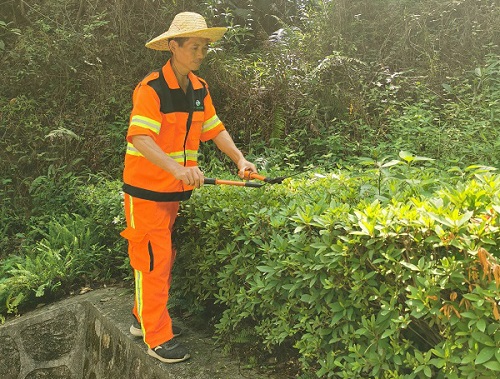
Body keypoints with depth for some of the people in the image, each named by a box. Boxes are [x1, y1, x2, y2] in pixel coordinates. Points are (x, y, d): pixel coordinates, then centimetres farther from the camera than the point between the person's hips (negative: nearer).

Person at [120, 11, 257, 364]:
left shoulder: (200, 88, 5)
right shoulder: (152, 88, -19)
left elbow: (215, 128, 13)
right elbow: (140, 138, -30)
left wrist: (240, 159, 0)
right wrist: (178, 169, -43)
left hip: (176, 189, 8)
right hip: (147, 188, -8)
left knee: (165, 257, 16)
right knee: (153, 260, -3)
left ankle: (144, 318, 33)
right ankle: (158, 338, 9)